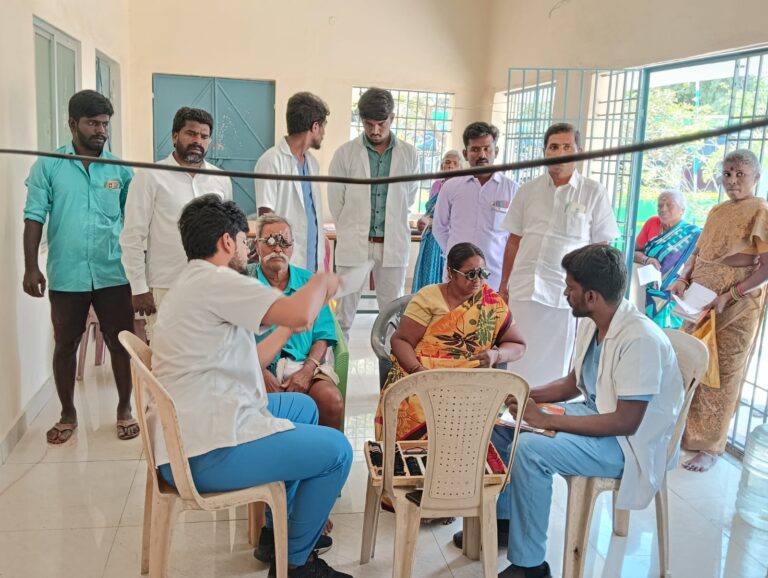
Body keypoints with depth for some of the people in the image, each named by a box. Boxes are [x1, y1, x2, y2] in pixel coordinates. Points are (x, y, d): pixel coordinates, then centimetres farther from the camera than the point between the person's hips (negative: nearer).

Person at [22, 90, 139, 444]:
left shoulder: (121, 169, 3)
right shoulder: (47, 166, 0)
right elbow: (34, 218, -1)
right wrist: (31, 267, -8)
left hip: (113, 274, 1)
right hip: (66, 276, 0)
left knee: (122, 343, 6)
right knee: (65, 346, 11)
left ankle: (125, 410, 25)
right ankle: (68, 415, 29)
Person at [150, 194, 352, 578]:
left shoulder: (193, 285, 17)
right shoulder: (213, 280, -17)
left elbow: (245, 363, 18)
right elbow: (299, 313, -29)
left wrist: (288, 328, 22)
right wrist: (322, 282, -8)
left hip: (185, 436, 11)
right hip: (206, 453, -11)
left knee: (304, 406, 25)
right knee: (336, 450, 0)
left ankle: (283, 527, 32)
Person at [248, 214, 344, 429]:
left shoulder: (309, 282, 15)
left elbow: (322, 336, 9)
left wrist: (307, 371, -9)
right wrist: (260, 372, -14)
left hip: (304, 365, 2)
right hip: (257, 368, -2)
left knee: (332, 401, -27)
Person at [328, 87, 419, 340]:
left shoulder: (408, 154, 2)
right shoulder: (345, 153, -2)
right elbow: (335, 201, 4)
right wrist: (352, 231, 10)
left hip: (393, 244, 1)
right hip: (353, 243, -1)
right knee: (344, 312, 5)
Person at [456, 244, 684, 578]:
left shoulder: (640, 339, -27)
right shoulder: (591, 324, 0)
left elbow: (626, 423, -28)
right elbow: (572, 385, 13)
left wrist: (547, 420, -25)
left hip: (629, 442, -9)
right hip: (595, 414, 9)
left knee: (529, 449, -28)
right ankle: (503, 516, 19)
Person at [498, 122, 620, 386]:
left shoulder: (594, 193, 0)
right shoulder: (528, 190, 8)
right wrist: (503, 284, 11)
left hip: (566, 294, -2)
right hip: (523, 288, 3)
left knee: (554, 366, 4)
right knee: (519, 361, 6)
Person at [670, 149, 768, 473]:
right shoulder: (717, 211, 13)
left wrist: (729, 296, -21)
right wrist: (683, 279, 2)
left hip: (736, 309, -6)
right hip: (699, 304, 6)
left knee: (721, 376, 2)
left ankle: (709, 447, 14)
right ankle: (683, 432, 26)